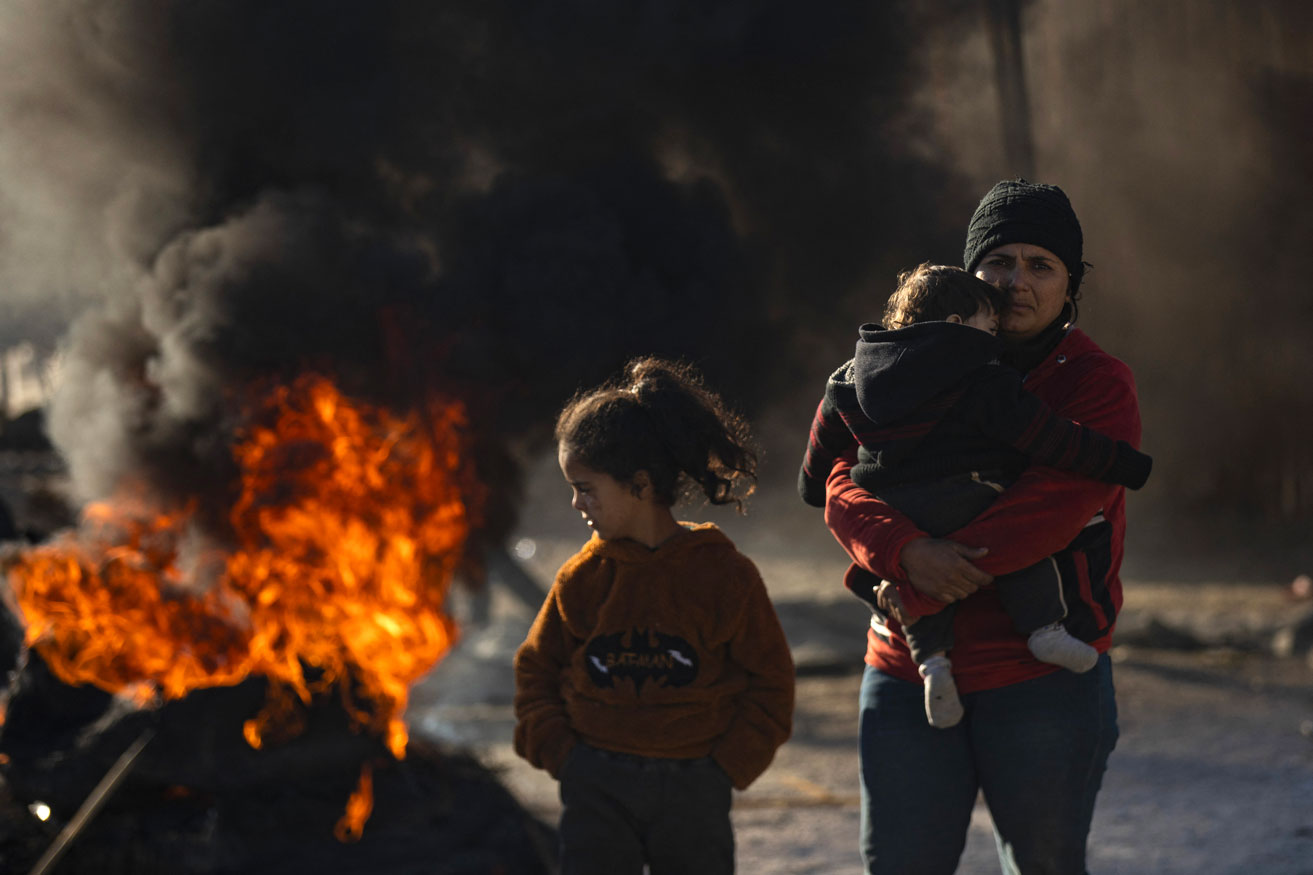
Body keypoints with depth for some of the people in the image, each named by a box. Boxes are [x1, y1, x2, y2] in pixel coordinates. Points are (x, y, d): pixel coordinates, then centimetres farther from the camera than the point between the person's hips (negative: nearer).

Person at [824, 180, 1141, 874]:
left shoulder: (1099, 386, -4)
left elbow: (1051, 510, -19)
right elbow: (845, 490, -2)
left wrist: (917, 592, -20)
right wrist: (908, 550, -25)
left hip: (1044, 681, -3)